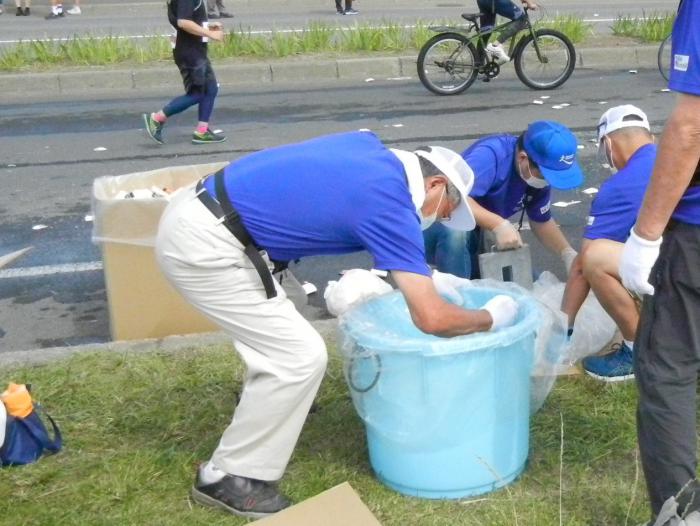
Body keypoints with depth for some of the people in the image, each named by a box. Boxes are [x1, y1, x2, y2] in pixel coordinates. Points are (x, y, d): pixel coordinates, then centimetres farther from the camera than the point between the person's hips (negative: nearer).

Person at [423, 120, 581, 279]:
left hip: (473, 237, 7)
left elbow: (542, 221, 8)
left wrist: (568, 253, -6)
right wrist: (499, 225, -47)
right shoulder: (491, 154, -30)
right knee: (456, 232, -41)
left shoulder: (540, 174, -6)